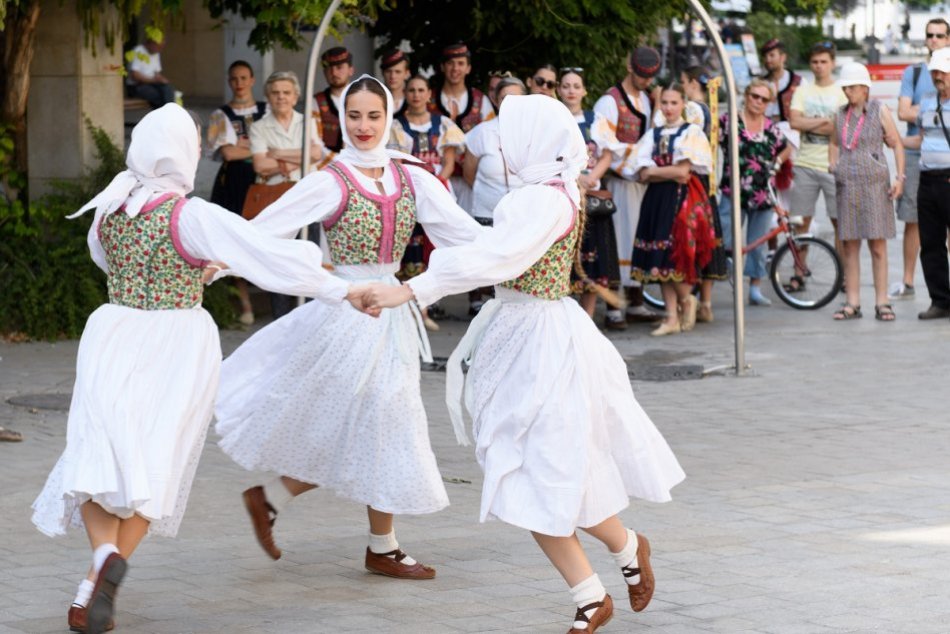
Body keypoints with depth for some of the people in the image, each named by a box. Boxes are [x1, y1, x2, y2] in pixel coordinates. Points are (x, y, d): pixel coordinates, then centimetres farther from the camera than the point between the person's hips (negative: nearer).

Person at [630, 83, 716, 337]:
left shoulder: (691, 132, 0)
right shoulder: (653, 134, 14)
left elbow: (683, 170, -10)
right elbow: (643, 175, 3)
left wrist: (654, 171, -3)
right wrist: (671, 173, -9)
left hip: (683, 199, -5)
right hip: (657, 199, 5)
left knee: (675, 256, -13)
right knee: (659, 259, 1)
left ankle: (686, 299, 14)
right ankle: (672, 317, 6)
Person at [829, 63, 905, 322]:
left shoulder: (880, 111, 1)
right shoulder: (841, 115, 12)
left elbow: (897, 144, 2)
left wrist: (900, 178, -6)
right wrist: (832, 165, 12)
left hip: (874, 184, -4)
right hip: (846, 185, 4)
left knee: (878, 246, -4)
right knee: (849, 246, 3)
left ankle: (881, 303, 0)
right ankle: (852, 303, 7)